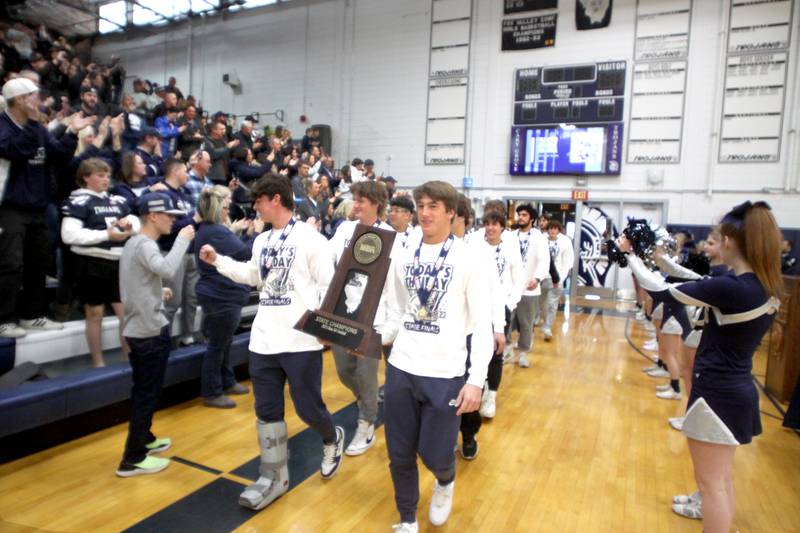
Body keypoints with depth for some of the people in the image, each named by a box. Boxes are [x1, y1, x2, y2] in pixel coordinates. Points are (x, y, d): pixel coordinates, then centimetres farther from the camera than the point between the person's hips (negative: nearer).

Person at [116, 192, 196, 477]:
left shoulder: (132, 242, 13)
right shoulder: (144, 244, -17)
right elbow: (167, 269, -36)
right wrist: (182, 239, -25)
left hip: (135, 329, 10)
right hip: (151, 330, -10)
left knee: (141, 391, 20)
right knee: (148, 394, -1)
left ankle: (143, 438, 35)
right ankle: (133, 458, 8)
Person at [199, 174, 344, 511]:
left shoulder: (310, 238, -8)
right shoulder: (261, 241, 12)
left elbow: (328, 286, -9)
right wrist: (218, 260, 19)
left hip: (302, 341, -6)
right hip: (264, 341, 7)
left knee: (307, 408, 3)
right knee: (267, 410, 11)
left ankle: (332, 439, 36)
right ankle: (274, 477, 26)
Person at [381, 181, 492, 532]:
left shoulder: (469, 260, -5)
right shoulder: (403, 258, 8)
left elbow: (482, 324, -6)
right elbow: (395, 315, 12)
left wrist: (477, 380, -13)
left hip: (445, 373, -4)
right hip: (400, 369, 4)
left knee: (434, 454, 4)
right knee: (400, 455, 12)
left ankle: (446, 482, 41)